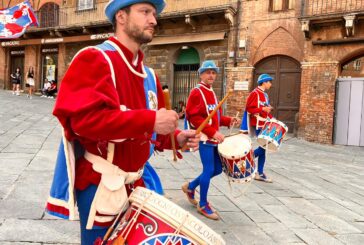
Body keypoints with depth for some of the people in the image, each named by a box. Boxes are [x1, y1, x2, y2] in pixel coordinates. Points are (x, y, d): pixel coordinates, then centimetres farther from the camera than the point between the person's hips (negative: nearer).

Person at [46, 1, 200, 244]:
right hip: (100, 183, -7)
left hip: (136, 182, 8)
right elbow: (86, 117, -27)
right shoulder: (94, 58, -13)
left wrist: (175, 137, -3)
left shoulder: (148, 75, 10)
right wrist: (150, 120, -28)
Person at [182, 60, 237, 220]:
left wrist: (228, 121, 5)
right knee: (209, 170, -6)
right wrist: (213, 132, -23)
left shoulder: (212, 93, 17)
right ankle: (203, 205, 11)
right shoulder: (196, 93, -11)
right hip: (204, 138, -9)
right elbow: (194, 118, -19)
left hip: (214, 138, 9)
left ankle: (190, 187, 29)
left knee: (218, 169, 12)